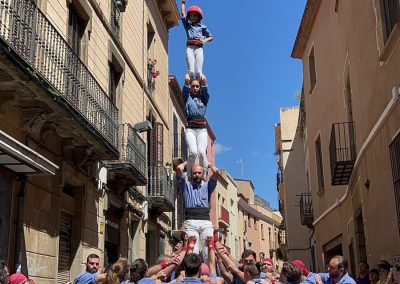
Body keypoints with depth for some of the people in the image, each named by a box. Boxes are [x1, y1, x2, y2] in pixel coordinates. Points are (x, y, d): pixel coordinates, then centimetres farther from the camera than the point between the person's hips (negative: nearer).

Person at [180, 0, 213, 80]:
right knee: (191, 71, -18)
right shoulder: (187, 25, 24)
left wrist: (204, 40, 3)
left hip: (199, 48, 0)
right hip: (190, 48, 0)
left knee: (199, 72, -16)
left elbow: (211, 37, 22)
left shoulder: (202, 27, 21)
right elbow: (183, 14, 22)